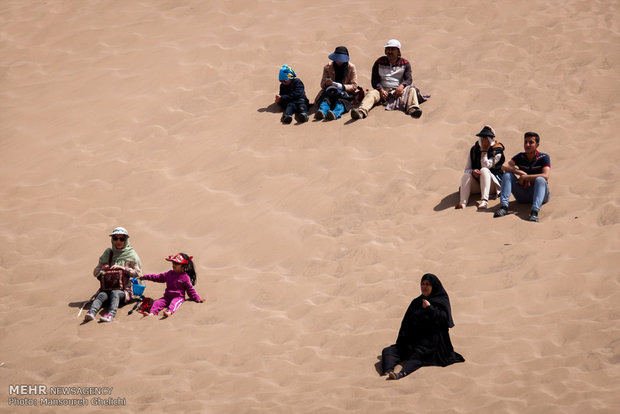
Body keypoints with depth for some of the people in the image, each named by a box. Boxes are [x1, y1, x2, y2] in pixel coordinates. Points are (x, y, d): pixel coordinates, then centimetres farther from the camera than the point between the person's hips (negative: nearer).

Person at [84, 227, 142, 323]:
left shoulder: (131, 254, 10)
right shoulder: (108, 253, 18)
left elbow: (138, 273, 3)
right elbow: (96, 272, 20)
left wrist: (122, 268, -9)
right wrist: (102, 270, -4)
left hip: (123, 289, -3)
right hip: (107, 287, 3)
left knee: (114, 293, -37)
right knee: (101, 295, -31)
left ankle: (111, 314, -62)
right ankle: (91, 313, -57)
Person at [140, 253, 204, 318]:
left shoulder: (185, 277, -2)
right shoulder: (169, 274, 13)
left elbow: (190, 290, 2)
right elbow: (158, 278, 24)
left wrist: (197, 298, -8)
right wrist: (146, 277, 26)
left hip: (178, 297, -6)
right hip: (167, 297, 6)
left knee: (174, 303, -38)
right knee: (157, 302, -19)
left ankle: (169, 312, -67)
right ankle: (152, 313, -42)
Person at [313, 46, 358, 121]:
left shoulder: (351, 67, 6)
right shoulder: (328, 67, 11)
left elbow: (354, 86, 2)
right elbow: (322, 84, 13)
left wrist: (341, 86, -18)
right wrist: (326, 83, -13)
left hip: (345, 93, -2)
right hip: (330, 92, 2)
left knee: (341, 101, -37)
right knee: (325, 100, -33)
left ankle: (335, 114, -68)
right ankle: (322, 112, -64)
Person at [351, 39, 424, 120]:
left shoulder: (405, 63, 13)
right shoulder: (379, 62, 12)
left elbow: (409, 79, 2)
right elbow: (374, 80, 5)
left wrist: (402, 86, -22)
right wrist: (381, 90, -16)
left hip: (398, 90, 0)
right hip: (383, 90, 0)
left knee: (411, 90, -28)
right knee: (371, 94, -31)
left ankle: (413, 109, -56)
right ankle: (361, 111, -58)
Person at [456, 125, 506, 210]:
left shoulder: (497, 151, -4)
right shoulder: (474, 150, 8)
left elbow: (485, 165, -16)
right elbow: (467, 169, 6)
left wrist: (484, 150, -11)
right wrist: (472, 172, -17)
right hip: (476, 185, 3)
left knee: (484, 170, -33)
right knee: (466, 175, -26)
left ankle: (484, 200, -50)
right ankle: (462, 202, -46)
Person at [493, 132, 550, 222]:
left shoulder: (544, 158, -6)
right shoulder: (521, 157, 5)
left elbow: (546, 176, -23)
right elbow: (504, 167, -10)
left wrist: (524, 177, -21)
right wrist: (522, 173, -22)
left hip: (539, 194, -3)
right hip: (522, 196, 3)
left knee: (540, 180, -34)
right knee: (507, 174, -13)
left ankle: (534, 212, -50)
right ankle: (503, 207, -27)